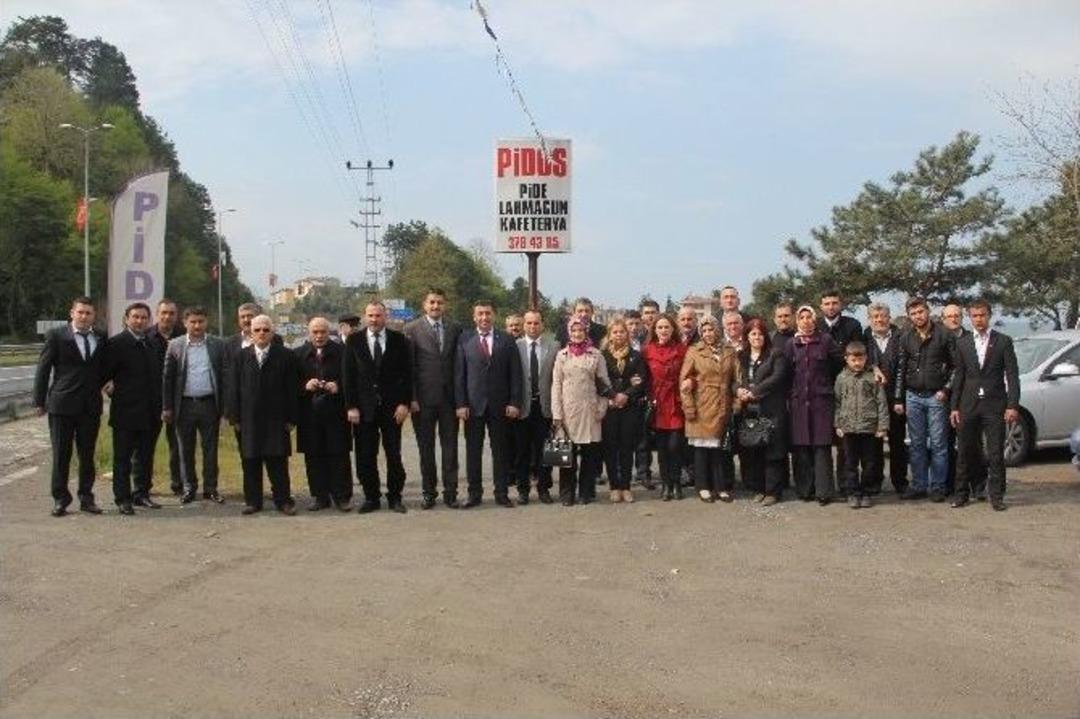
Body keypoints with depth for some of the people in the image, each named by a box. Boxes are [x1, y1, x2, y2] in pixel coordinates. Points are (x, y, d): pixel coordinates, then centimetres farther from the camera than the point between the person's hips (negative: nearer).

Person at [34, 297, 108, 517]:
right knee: (61, 455, 3)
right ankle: (60, 499, 11)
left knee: (87, 455, 9)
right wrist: (40, 401, -3)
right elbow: (43, 369, -1)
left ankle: (86, 498, 18)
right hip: (62, 405, -3)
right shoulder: (56, 335, -2)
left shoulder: (101, 338, 7)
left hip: (91, 406, 3)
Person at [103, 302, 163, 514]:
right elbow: (106, 373, -8)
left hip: (150, 413, 5)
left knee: (146, 457, 13)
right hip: (126, 411, -5)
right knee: (122, 458, 3)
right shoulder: (117, 343, -7)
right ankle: (123, 499, 9)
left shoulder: (153, 343, 11)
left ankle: (142, 494, 23)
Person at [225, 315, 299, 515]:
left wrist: (290, 417, -4)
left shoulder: (285, 356, 1)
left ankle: (283, 500, 8)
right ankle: (253, 501, 15)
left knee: (278, 461, 1)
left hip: (276, 418, -2)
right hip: (249, 418, 2)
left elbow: (292, 389, 0)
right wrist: (235, 417, 1)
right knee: (250, 462, 6)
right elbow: (234, 388, 7)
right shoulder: (241, 357, 8)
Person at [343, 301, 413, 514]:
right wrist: (351, 406, -5)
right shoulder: (354, 341, 5)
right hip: (364, 408, 1)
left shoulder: (399, 340, 3)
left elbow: (407, 373, 2)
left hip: (392, 407, 0)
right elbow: (348, 375, 2)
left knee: (394, 455, 4)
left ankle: (395, 497, 14)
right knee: (365, 456, 2)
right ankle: (371, 497, 14)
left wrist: (404, 403, -6)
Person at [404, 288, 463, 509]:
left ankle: (450, 492, 11)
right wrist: (411, 398, -8)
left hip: (449, 397, 1)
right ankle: (428, 492, 16)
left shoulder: (455, 328, 5)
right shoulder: (412, 329, -1)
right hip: (424, 398, -1)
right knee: (426, 447, 7)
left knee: (450, 445, 4)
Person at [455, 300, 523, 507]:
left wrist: (514, 403, -5)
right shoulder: (464, 340, 3)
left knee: (500, 450, 6)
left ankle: (501, 493, 13)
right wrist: (460, 404, -7)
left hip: (500, 405, 0)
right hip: (473, 405, 0)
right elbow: (459, 374, 1)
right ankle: (474, 493, 12)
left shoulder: (506, 341, 4)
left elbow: (515, 374, 3)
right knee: (473, 450, 4)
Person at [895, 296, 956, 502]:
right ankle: (918, 485, 14)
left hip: (936, 396, -3)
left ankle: (937, 487, 7)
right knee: (917, 444, 7)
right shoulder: (906, 338, 7)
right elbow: (901, 370, 9)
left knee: (938, 444, 0)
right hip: (913, 396, 3)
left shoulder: (943, 335, -3)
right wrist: (898, 399, 6)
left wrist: (946, 389, -8)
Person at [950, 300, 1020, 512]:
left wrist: (1013, 406, -9)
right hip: (969, 405, 2)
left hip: (994, 405, -2)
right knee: (966, 452, 6)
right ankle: (962, 492, 14)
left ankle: (996, 496, 8)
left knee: (996, 453, 0)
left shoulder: (1003, 341, 2)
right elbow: (958, 377, 10)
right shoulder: (962, 344, 9)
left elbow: (1012, 375, -1)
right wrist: (954, 407, 4)